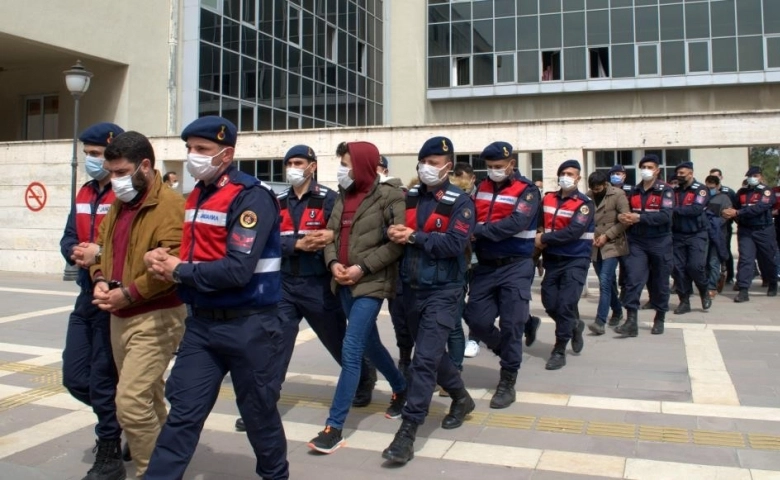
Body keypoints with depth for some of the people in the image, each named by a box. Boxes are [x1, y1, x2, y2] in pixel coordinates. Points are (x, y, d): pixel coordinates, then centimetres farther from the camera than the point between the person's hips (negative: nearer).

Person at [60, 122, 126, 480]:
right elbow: (68, 237, 13)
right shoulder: (84, 193, 13)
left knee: (101, 380, 1)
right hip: (87, 297, 8)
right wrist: (75, 251, -8)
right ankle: (116, 417, 39)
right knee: (74, 377, 14)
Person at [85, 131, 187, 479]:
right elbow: (103, 246, 20)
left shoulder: (170, 205, -16)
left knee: (131, 402, -11)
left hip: (155, 318, -9)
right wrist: (100, 279, 0)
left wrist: (127, 294, -21)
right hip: (119, 317, 9)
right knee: (147, 397, 19)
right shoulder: (118, 204, 13)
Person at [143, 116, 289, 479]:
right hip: (201, 322, 7)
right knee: (183, 411, 7)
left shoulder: (251, 197, -16)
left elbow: (238, 270, -25)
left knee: (258, 410, 11)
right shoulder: (196, 195, 10)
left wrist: (179, 271, -13)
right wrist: (166, 260, -4)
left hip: (248, 326, -6)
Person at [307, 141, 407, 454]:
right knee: (369, 344, 19)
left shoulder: (389, 197, -10)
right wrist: (332, 262, -6)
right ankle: (401, 388, 43)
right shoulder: (343, 197, 11)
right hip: (344, 284, 8)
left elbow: (397, 242, -14)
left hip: (371, 283, -8)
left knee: (351, 352, -10)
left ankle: (334, 427, -3)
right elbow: (331, 234, 13)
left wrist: (363, 267, -18)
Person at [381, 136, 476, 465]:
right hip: (412, 287, 6)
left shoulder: (460, 202, -7)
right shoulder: (409, 198, 8)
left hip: (443, 291, -6)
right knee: (432, 351, 19)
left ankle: (408, 432, -7)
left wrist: (414, 237, -17)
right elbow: (393, 229, 6)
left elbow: (455, 244, -18)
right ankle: (461, 398, 42)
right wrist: (392, 233, -17)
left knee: (425, 358, -10)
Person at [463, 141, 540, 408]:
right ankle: (507, 351, 31)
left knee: (511, 324, -1)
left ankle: (507, 382, 12)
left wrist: (477, 231, -25)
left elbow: (515, 224, -21)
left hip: (515, 267, -5)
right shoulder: (482, 188, 10)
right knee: (476, 320, 3)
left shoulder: (527, 191, -7)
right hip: (485, 266, 5)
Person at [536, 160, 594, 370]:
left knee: (565, 305, -10)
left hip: (575, 260, -5)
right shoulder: (547, 199, 6)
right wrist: (539, 244, -7)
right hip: (552, 259, 5)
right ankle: (574, 325, 36)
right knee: (550, 304, 6)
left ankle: (559, 351, 3)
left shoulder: (584, 203, -10)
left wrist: (544, 239, -17)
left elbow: (573, 232, -21)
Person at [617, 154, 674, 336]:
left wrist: (640, 217, -28)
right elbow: (627, 212, 16)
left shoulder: (665, 190, -4)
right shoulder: (634, 191, 12)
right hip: (637, 242, 3)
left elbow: (665, 215, -18)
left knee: (659, 282, 9)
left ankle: (659, 319, 26)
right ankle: (631, 321, -12)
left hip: (659, 243, -3)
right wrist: (622, 217, -9)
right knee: (633, 279, -10)